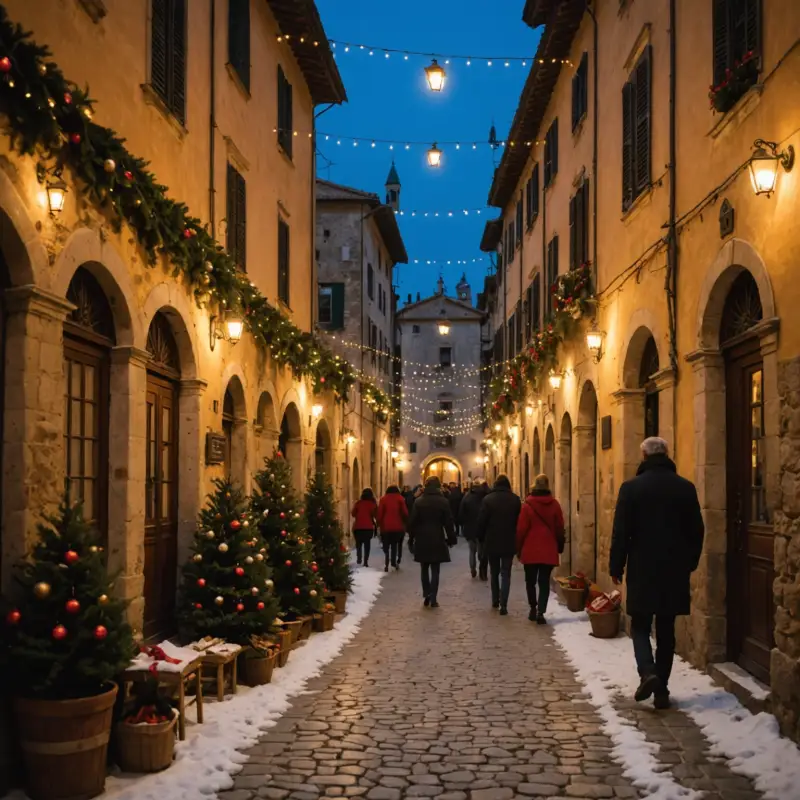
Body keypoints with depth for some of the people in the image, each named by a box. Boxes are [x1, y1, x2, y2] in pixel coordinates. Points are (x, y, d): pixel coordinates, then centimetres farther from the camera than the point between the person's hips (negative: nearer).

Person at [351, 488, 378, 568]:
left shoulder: (358, 503, -1)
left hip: (358, 526, 1)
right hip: (369, 527, -1)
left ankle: (359, 557, -7)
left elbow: (353, 514, 4)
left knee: (358, 543, 14)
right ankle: (366, 561, 0)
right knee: (367, 543, 8)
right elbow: (376, 515, -2)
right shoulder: (373, 504, -3)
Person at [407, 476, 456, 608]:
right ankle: (433, 599, 0)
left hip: (422, 539, 1)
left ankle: (427, 595, 5)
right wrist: (451, 538, 6)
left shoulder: (419, 501, -2)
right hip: (437, 539, -1)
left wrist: (411, 539, 5)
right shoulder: (443, 502, -4)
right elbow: (448, 522, -3)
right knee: (435, 570, 3)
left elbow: (412, 522, -2)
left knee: (424, 569, 13)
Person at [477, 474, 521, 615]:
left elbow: (481, 521, -6)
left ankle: (495, 601, 23)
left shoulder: (488, 499, -7)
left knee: (494, 573, 17)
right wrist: (517, 539, 11)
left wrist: (481, 538, 7)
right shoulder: (515, 500, -3)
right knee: (506, 574, 2)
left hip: (492, 542, 0)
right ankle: (503, 605, -9)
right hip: (509, 543, 0)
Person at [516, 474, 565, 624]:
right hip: (549, 550, 1)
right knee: (544, 582, 4)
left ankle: (533, 608, 20)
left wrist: (519, 548, 5)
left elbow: (521, 528, -5)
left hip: (530, 549, -1)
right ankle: (541, 612, -5)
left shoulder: (528, 504, -7)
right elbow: (560, 527, 4)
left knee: (530, 580, 15)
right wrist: (560, 546, 16)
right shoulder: (554, 504, -2)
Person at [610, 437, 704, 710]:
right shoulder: (686, 488, 1)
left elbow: (621, 532, -7)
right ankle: (661, 689, 11)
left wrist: (616, 567, 2)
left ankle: (648, 672, -13)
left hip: (642, 569, -2)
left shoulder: (631, 488, -7)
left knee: (640, 626, 10)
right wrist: (690, 563, 18)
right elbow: (696, 531, 6)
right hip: (675, 570, 3)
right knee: (666, 630, 10)